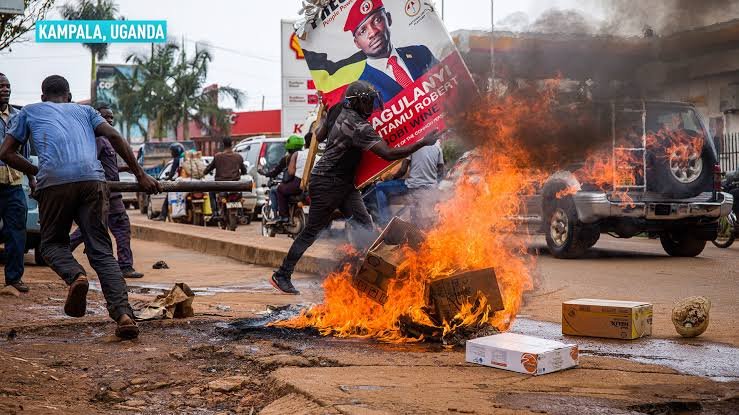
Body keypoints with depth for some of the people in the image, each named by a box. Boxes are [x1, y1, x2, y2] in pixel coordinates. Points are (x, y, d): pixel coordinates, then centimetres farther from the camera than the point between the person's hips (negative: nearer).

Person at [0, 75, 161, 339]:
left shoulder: (29, 112, 29)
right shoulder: (84, 110, 31)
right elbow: (114, 137, 15)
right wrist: (140, 175, 15)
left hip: (54, 181, -1)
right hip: (93, 179, 1)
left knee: (52, 242, 17)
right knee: (101, 250, 2)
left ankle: (75, 276, -15)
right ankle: (123, 313, -16)